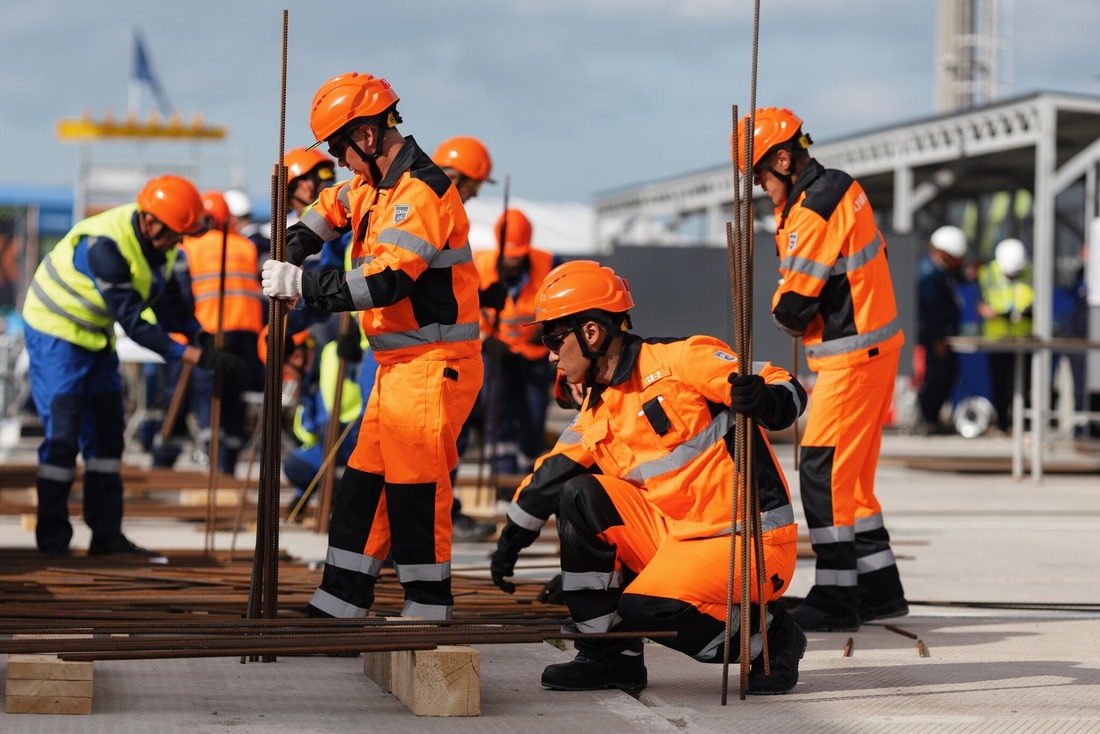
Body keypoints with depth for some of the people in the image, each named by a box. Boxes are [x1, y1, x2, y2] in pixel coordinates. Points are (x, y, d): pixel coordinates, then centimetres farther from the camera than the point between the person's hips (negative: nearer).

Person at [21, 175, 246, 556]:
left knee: (106, 434, 7)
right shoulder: (106, 245, -33)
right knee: (63, 435, -11)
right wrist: (193, 356, -36)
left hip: (96, 337, 9)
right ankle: (52, 538, -2)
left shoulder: (158, 241, -6)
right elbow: (133, 323, -33)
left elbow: (168, 303, 3)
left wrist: (197, 332, -15)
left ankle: (107, 535, 12)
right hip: (56, 333, -9)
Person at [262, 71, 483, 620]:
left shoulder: (421, 193, -19)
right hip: (399, 365, 10)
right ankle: (341, 602, 18)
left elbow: (383, 283, -27)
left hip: (432, 364, -10)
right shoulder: (375, 186, 12)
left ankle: (429, 609, 2)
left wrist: (301, 285, -19)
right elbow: (332, 207, 33)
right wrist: (291, 251, 13)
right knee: (364, 482, 12)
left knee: (415, 489, -7)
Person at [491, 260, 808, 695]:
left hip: (749, 540, -7)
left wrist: (763, 402, -35)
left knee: (645, 610, -26)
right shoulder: (597, 415, 12)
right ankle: (610, 655, -1)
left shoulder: (681, 360, -11)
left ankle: (767, 635, -1)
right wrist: (512, 540, 24)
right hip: (676, 536, 7)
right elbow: (550, 477, 23)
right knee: (579, 496, -6)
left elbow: (789, 393, -14)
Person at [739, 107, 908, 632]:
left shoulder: (814, 211, -20)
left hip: (854, 358, -10)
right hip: (875, 347, 10)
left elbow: (792, 306, -18)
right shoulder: (841, 187, 11)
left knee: (824, 474, -8)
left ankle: (836, 598, -6)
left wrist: (784, 316, 4)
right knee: (851, 475, 15)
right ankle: (880, 588, 20)